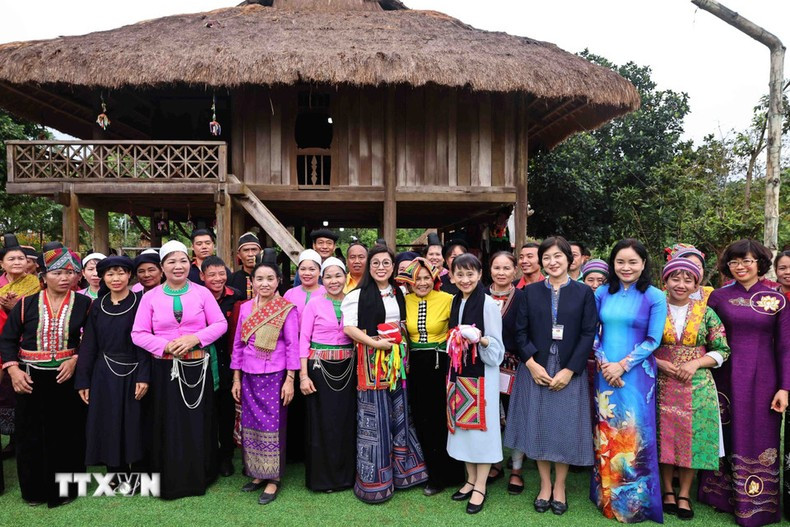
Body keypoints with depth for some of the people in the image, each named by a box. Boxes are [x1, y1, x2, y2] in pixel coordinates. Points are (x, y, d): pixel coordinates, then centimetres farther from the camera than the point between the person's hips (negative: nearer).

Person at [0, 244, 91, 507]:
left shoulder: (84, 304, -2)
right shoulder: (26, 304, 0)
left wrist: (76, 359, -13)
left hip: (68, 377, -1)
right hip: (30, 378, 1)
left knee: (66, 435, 5)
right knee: (30, 435, 9)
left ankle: (64, 489, 22)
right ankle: (34, 489, 26)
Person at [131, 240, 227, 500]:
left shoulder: (202, 292, 2)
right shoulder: (150, 296, 2)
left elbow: (220, 324, -1)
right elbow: (138, 334, -1)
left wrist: (195, 338, -15)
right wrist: (166, 345, -16)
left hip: (198, 368, 0)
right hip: (165, 369, 0)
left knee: (198, 422, 7)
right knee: (169, 425, 5)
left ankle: (198, 476, 24)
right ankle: (171, 480, 21)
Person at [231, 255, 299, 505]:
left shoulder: (286, 309, -6)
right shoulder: (245, 308, 6)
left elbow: (292, 346, -7)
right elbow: (238, 344, 10)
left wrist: (290, 380, -11)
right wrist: (236, 379, 9)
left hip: (274, 377, -4)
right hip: (249, 377, 4)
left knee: (272, 426, 1)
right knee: (251, 425, 10)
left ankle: (273, 480, 14)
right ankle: (258, 474, 26)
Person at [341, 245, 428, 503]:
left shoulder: (398, 294, 11)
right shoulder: (358, 294, -7)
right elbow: (349, 327, -14)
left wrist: (400, 340, 7)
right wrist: (375, 343, -18)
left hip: (395, 359, 5)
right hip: (371, 360, -5)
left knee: (398, 413, 11)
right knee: (374, 416, 0)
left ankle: (400, 469, 26)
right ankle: (374, 480, 13)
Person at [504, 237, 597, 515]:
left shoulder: (584, 292, 1)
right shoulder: (530, 291, 4)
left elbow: (588, 334, -5)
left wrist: (569, 370, -12)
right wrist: (531, 363, -12)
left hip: (569, 371, -1)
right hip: (536, 369, 1)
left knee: (565, 427, 6)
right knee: (539, 426, 6)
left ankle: (560, 487, 24)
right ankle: (545, 485, 23)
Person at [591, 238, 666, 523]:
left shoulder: (655, 297, -5)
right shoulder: (602, 293, 4)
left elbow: (653, 340, -7)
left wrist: (622, 365, -14)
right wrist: (602, 362, -8)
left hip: (636, 374, -3)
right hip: (605, 372, 3)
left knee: (633, 434, 3)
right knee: (605, 434, 10)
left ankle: (635, 501, 21)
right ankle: (607, 496, 26)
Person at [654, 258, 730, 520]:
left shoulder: (705, 313, 2)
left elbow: (722, 351, 4)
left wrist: (695, 363, -10)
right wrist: (659, 363, -12)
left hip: (697, 386, 1)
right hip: (661, 385, -1)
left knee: (692, 438, 3)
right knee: (664, 437, 4)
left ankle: (684, 494, 18)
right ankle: (668, 491, 21)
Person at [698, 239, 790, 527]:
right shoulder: (718, 296, 1)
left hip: (762, 379, 0)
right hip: (726, 378, 1)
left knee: (759, 441, 8)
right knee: (726, 436, 11)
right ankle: (722, 495, 28)